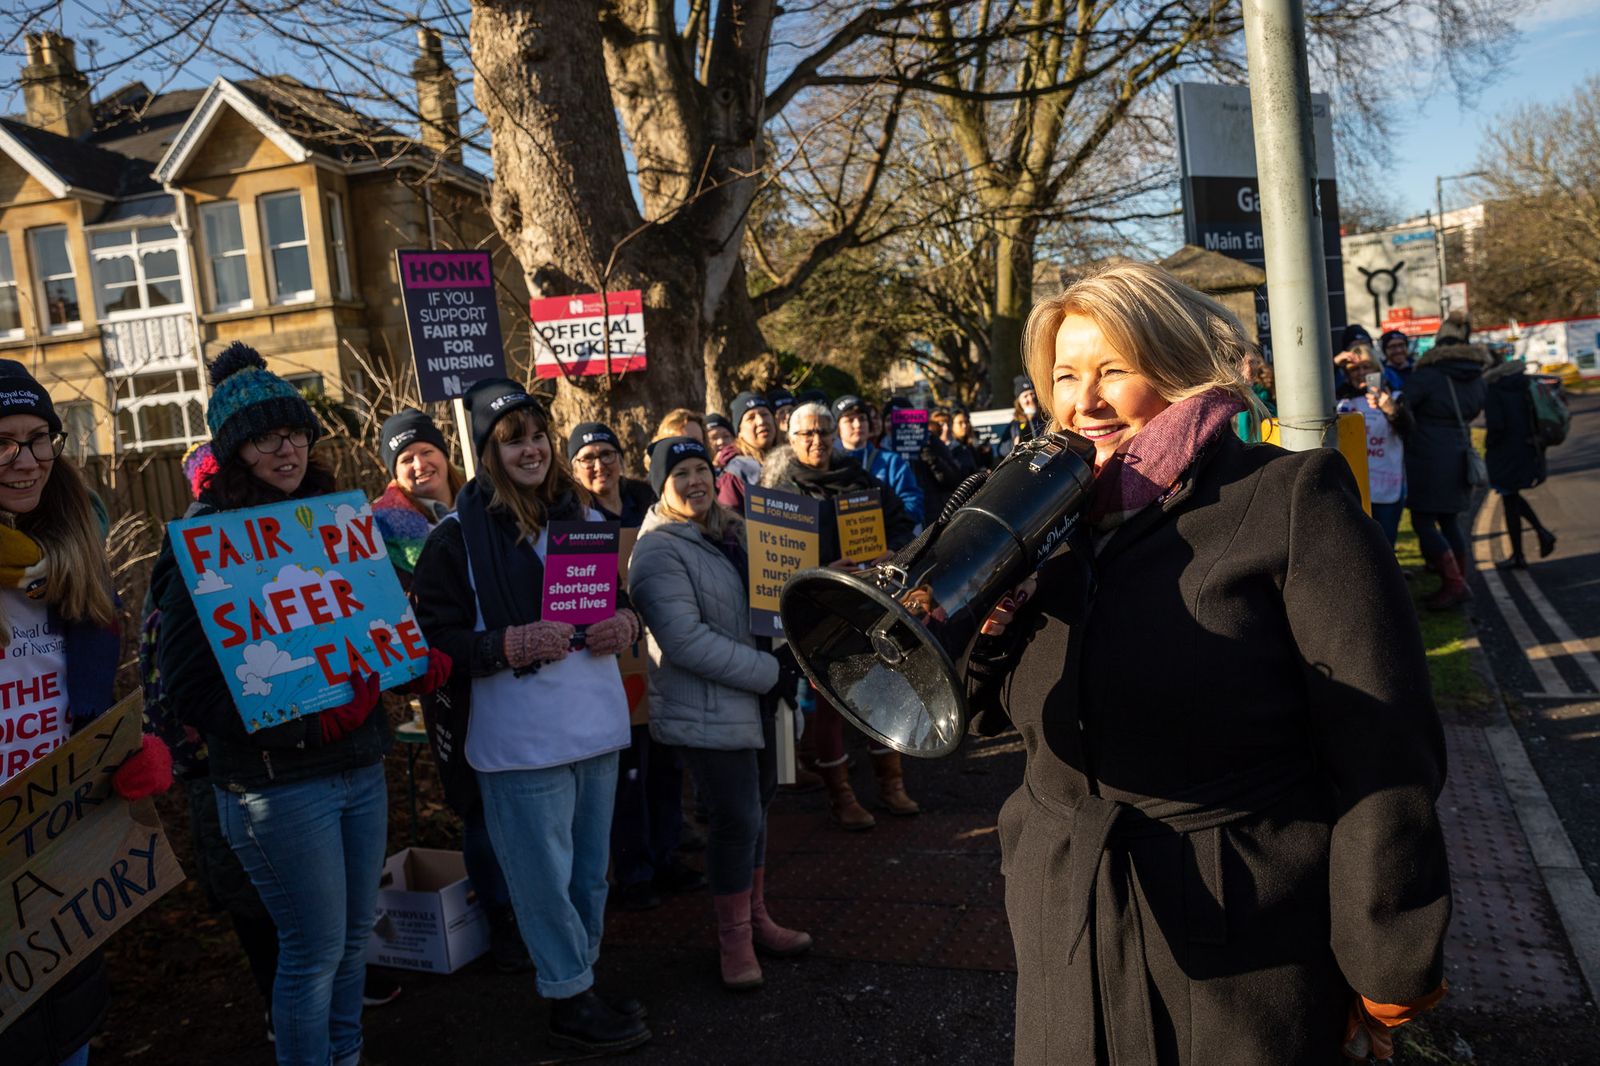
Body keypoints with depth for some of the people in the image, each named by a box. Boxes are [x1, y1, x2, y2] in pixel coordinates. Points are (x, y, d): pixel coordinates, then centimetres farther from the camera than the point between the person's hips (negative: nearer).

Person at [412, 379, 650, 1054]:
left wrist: (625, 624, -3)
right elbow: (437, 637, -9)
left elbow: (624, 598, 19)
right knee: (546, 878, 5)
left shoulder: (584, 516, 9)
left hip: (597, 723, 6)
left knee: (589, 872, 17)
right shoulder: (459, 536, -8)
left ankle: (582, 983, 34)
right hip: (521, 739, -5)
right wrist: (508, 645, -24)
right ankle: (569, 1002, 23)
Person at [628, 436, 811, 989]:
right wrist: (770, 672, -21)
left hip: (756, 699, 8)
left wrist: (784, 660, 2)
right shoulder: (659, 551, -16)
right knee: (737, 818, -3)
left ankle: (756, 918, 34)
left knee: (756, 805, 17)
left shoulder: (731, 532, 9)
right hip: (708, 709, -8)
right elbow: (685, 640, -25)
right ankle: (734, 937, 18)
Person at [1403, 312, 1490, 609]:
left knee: (1423, 522, -2)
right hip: (1460, 454, 7)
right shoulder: (1475, 376, 8)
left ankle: (1454, 584, -9)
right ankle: (1459, 583, 18)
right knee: (1450, 520, 15)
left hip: (1429, 457, -7)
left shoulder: (1427, 375, -14)